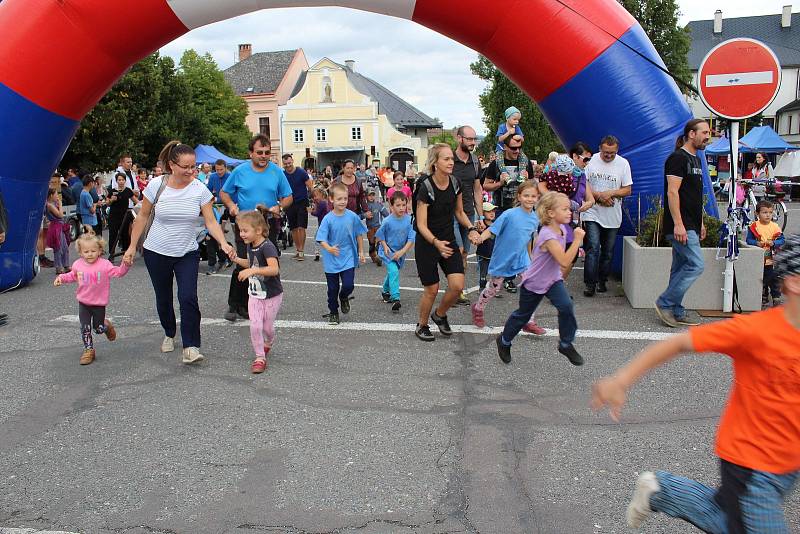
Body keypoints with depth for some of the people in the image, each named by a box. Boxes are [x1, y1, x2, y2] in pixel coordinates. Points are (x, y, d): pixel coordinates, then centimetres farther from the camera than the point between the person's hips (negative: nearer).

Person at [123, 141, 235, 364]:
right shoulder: (156, 185, -11)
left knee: (188, 298, -15)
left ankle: (190, 347, -7)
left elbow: (211, 222, -12)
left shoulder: (200, 189, -12)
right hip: (156, 253, 1)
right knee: (163, 299, 14)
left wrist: (224, 244, -29)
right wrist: (132, 246, 0)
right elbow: (143, 216, 0)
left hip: (187, 254, -1)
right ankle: (169, 334, 39)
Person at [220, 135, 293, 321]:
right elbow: (224, 193, 9)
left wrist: (279, 207, -12)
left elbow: (288, 197, 8)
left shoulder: (277, 172, 2)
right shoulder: (240, 171, -1)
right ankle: (235, 305, 6)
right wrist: (231, 205, -11)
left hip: (269, 224, 2)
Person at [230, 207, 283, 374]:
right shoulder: (250, 246, 2)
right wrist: (236, 259, 4)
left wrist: (253, 271, -41)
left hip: (272, 295, -6)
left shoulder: (267, 247, -24)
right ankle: (260, 357, 7)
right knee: (255, 326, -6)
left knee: (267, 326, 9)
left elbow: (274, 269, -36)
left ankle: (268, 343, 42)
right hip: (255, 294, 6)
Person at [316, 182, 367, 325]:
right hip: (331, 260, -1)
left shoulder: (352, 217, -7)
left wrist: (361, 253, 10)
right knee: (333, 289, 10)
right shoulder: (328, 219, -13)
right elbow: (321, 239, -15)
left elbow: (359, 235, 6)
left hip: (348, 258, 1)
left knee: (348, 285, -8)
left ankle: (344, 297, 27)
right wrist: (329, 248, -34)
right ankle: (333, 312, 30)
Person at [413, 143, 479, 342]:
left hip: (448, 241, 5)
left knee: (457, 285, -7)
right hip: (427, 244, -5)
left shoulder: (455, 183, -4)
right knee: (432, 289, 2)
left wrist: (471, 228, -6)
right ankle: (422, 325, 28)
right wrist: (436, 242, -37)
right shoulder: (425, 187, -21)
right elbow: (421, 224, -21)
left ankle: (440, 314, 23)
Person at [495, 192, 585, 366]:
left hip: (553, 279, 6)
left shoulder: (562, 228, -4)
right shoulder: (548, 236, -31)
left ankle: (566, 344, 3)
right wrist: (577, 240, -36)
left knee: (566, 306, -16)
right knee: (523, 315, 12)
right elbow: (564, 261, -38)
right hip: (533, 283, -6)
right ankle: (504, 341, 37)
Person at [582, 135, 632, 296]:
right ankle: (590, 283, -6)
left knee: (608, 251, 11)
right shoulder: (590, 160, -4)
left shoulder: (623, 163, 1)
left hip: (613, 216, 3)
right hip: (592, 214, -3)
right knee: (593, 249, -12)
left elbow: (627, 190, 2)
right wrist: (599, 196, -13)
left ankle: (602, 281, 25)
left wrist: (610, 193, -14)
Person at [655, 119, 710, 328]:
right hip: (680, 226, -10)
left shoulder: (695, 159, 19)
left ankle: (676, 312, 16)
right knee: (696, 265, -12)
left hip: (690, 226, 10)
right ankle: (665, 303, -3)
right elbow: (672, 192, -18)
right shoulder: (678, 158, -11)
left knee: (681, 268, 11)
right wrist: (678, 224, -23)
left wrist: (700, 223, 22)